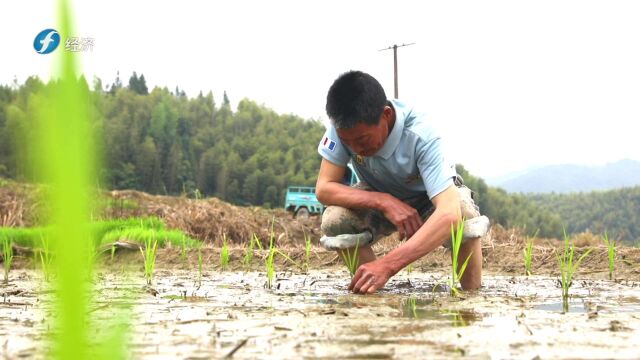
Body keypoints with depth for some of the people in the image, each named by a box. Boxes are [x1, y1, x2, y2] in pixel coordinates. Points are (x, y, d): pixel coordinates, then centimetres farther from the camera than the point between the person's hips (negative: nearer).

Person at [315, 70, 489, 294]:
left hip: (428, 198, -2)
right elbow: (324, 188, -27)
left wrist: (387, 265, -60)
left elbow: (449, 213, -49)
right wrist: (385, 202, -42)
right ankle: (370, 286, -7)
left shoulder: (420, 137, -39)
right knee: (334, 222, -28)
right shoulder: (345, 126, -30)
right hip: (379, 199, 3)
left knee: (464, 218, -36)